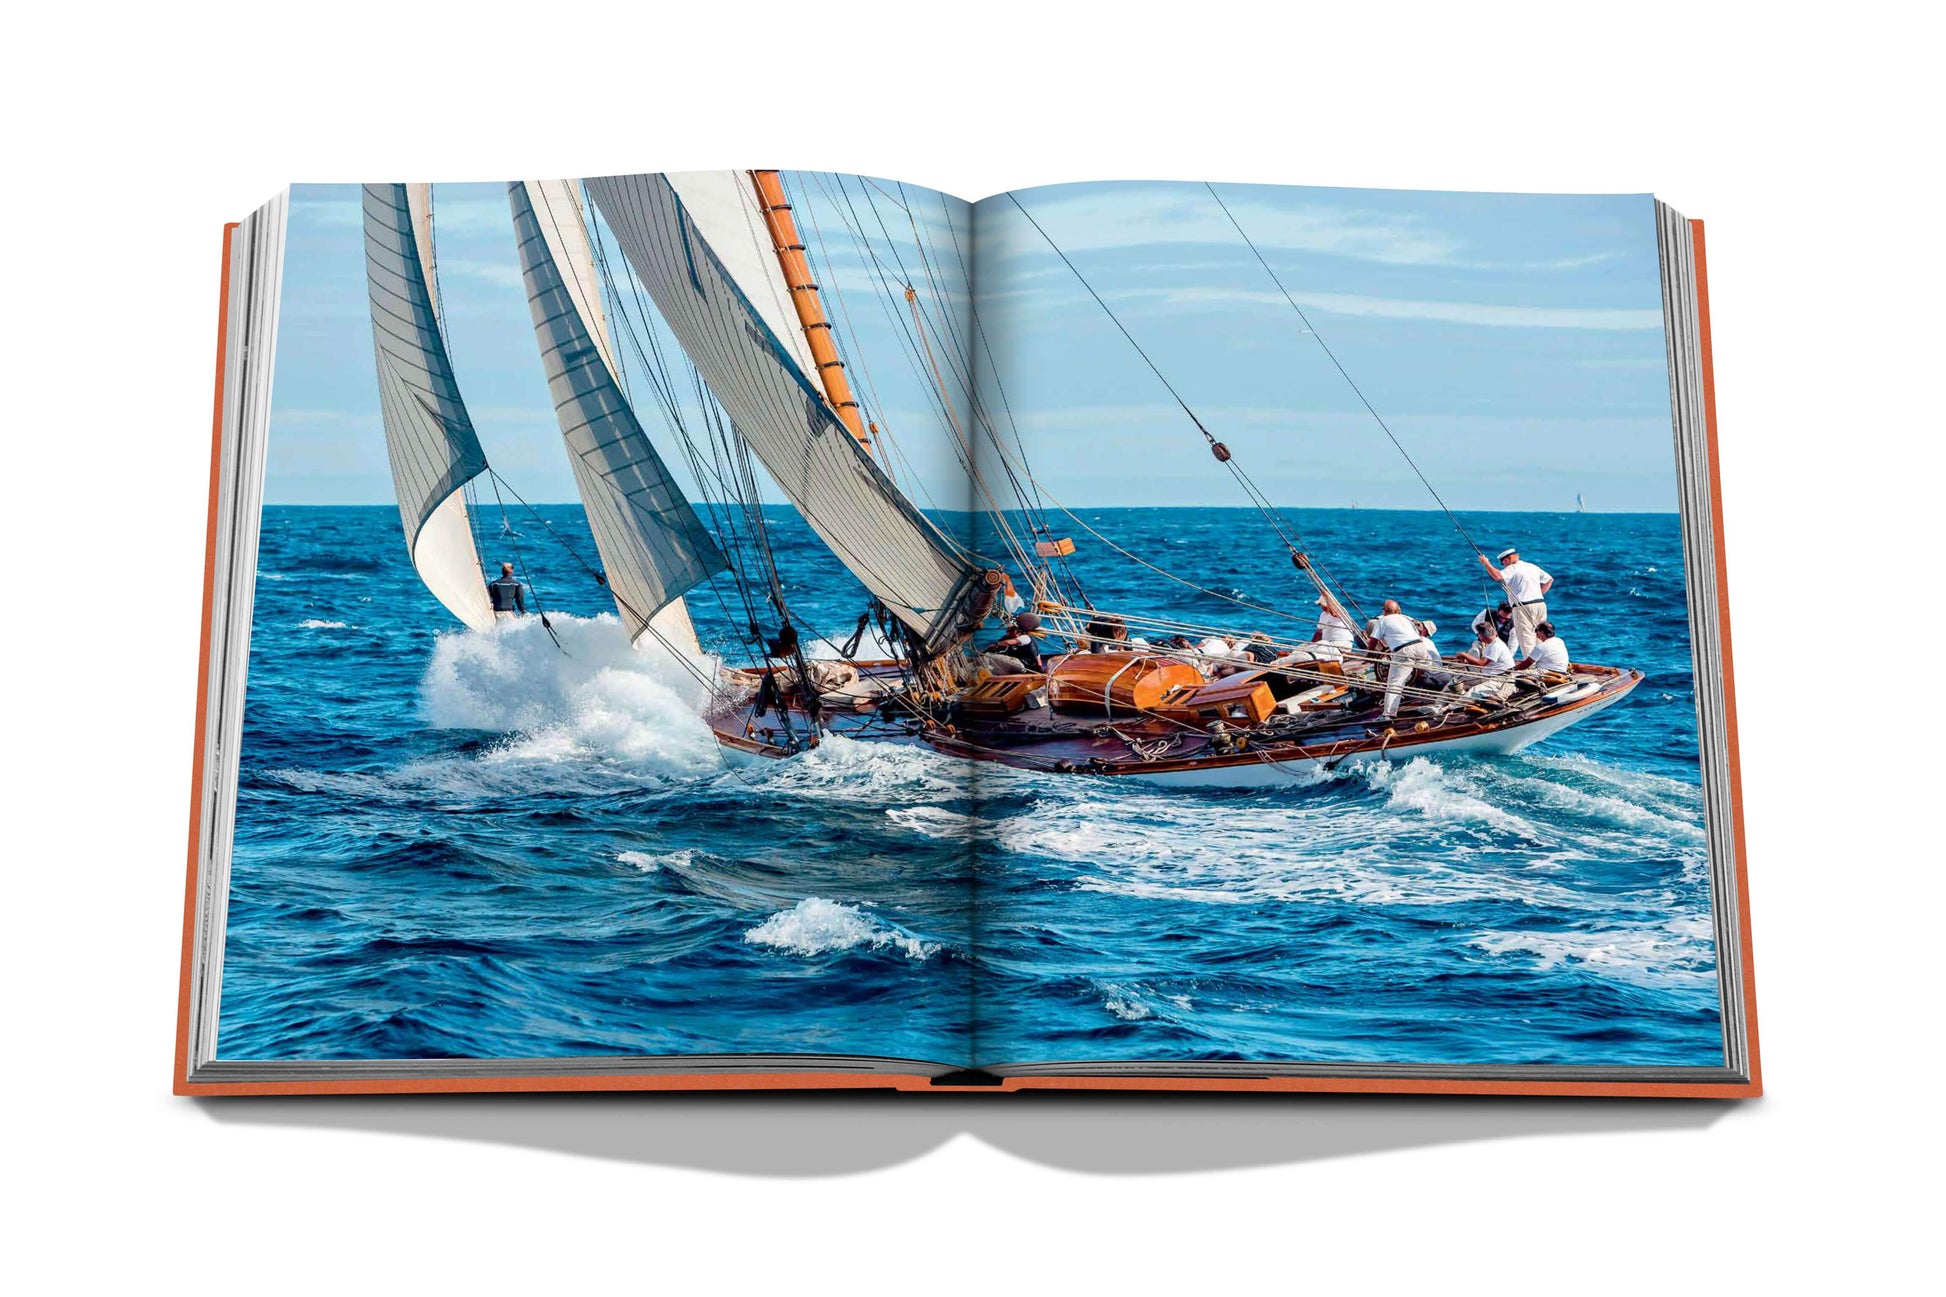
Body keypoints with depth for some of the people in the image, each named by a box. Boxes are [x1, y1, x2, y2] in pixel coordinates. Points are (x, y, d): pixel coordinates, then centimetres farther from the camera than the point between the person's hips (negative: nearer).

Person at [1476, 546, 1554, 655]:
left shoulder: (1513, 569, -6)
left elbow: (1497, 576, -23)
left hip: (1523, 607, -7)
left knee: (1526, 640, -7)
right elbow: (1549, 580, 27)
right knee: (1539, 639, 13)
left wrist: (1486, 563, -11)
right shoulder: (1532, 567, 18)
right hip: (1540, 604, 7)